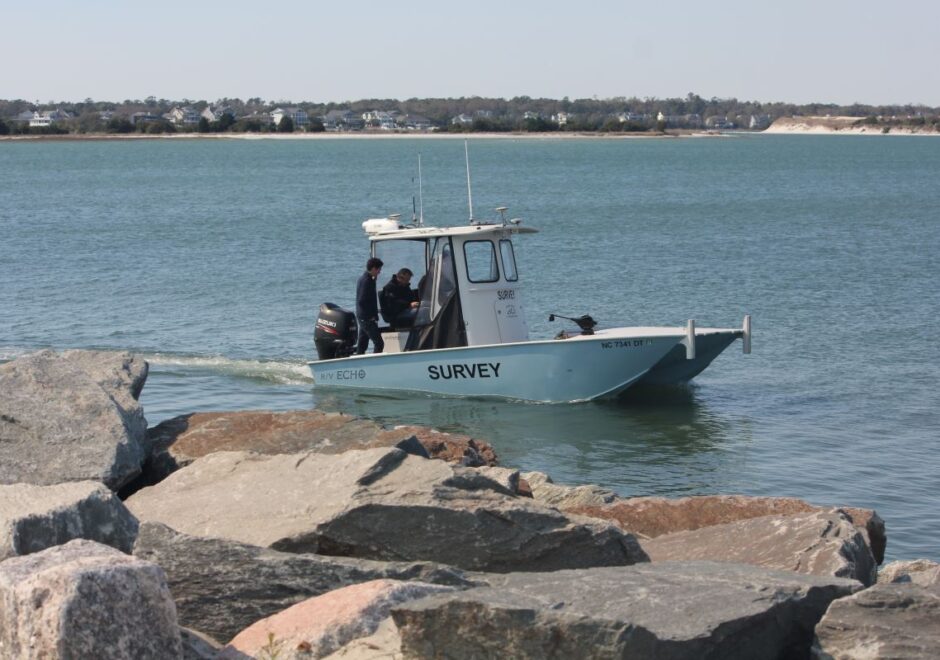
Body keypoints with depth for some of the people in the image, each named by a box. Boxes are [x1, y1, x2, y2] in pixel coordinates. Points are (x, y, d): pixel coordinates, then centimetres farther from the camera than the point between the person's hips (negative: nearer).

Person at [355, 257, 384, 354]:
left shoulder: (362, 279, 15)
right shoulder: (367, 281, -16)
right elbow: (362, 301, -23)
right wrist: (371, 315, -16)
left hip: (362, 317, 10)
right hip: (368, 318, -10)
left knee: (361, 345, 12)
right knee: (379, 343, -11)